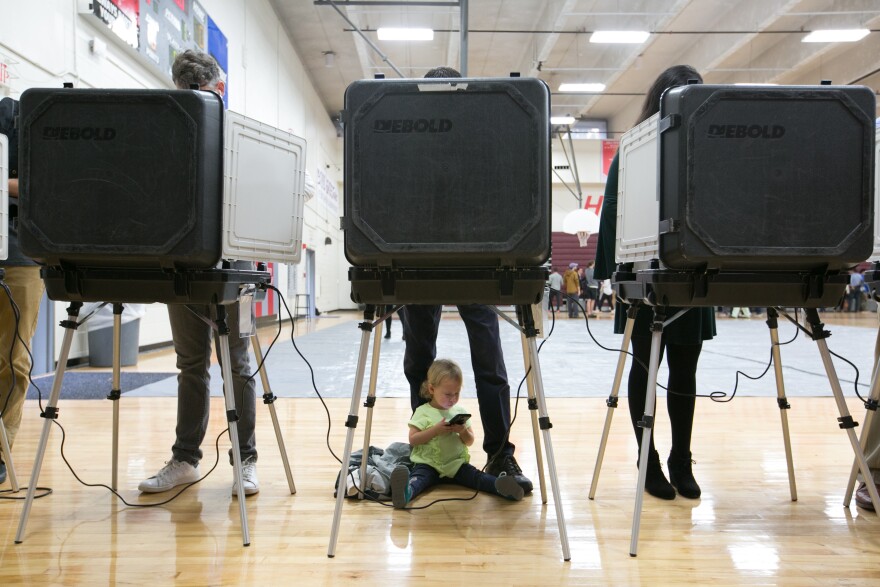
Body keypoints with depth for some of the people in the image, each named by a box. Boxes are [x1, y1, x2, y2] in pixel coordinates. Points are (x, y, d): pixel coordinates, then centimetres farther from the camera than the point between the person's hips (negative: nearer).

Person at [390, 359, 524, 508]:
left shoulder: (461, 412, 12)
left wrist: (463, 431, -9)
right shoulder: (423, 412, 1)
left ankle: (500, 485, -48)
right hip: (428, 464, -3)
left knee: (476, 476, -24)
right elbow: (413, 440, -6)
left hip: (456, 463, 4)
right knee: (419, 477, -34)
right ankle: (406, 491, -64)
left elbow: (470, 441, 13)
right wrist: (435, 430, -17)